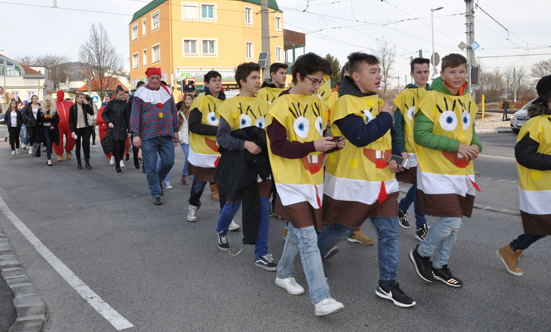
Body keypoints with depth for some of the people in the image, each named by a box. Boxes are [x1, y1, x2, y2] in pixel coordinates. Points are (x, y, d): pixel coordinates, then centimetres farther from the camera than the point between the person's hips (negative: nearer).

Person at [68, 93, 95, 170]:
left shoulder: (85, 106, 7)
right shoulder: (72, 107, 1)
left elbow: (91, 113, -10)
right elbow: (70, 120, -1)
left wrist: (87, 104, -10)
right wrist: (72, 131, -9)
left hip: (85, 128, 1)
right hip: (77, 129, -1)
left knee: (86, 145, -6)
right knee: (78, 146, 5)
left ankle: (87, 162, 2)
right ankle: (78, 162, 16)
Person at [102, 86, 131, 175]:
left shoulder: (125, 104, 4)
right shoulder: (111, 103, 2)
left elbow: (128, 118, 6)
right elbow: (104, 114, 10)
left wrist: (129, 130, 3)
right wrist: (108, 122, -8)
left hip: (122, 130, 1)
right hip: (113, 130, -1)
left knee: (122, 148, -2)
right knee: (116, 148, -5)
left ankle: (119, 161, 23)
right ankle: (118, 168, 2)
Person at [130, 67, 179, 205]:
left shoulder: (167, 92, 11)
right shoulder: (140, 94, 2)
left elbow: (174, 112, 16)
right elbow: (135, 115, -1)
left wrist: (175, 130, 15)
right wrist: (135, 134, -9)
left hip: (166, 136, 3)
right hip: (148, 137, -3)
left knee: (168, 162, 0)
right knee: (151, 167, 0)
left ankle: (158, 180, 29)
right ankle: (156, 193, 11)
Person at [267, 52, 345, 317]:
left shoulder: (319, 104, 10)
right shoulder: (281, 106, -11)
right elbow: (278, 146, -15)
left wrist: (333, 144, -3)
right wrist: (312, 146, -22)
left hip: (313, 179, 7)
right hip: (291, 181, -7)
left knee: (297, 231, 18)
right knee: (308, 237, -11)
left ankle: (284, 275, 38)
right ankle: (320, 299, -8)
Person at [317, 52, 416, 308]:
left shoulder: (377, 101, 12)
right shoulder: (345, 102, -14)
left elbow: (390, 133, 21)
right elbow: (360, 136, -28)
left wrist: (395, 156, 3)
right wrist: (385, 117, -15)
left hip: (382, 180, 7)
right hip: (352, 182, -7)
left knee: (389, 232, 5)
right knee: (341, 229, 8)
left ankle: (387, 285, 17)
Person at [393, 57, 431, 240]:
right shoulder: (405, 95, -3)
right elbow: (398, 124, -4)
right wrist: (401, 149, -10)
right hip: (412, 150, -5)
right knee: (419, 186, -2)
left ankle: (402, 207, 38)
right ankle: (421, 226, 9)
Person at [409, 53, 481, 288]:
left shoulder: (468, 101, 10)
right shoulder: (433, 98, -11)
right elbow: (421, 135, -16)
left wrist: (476, 145, -1)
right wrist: (456, 146, -18)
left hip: (462, 171, 7)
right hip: (437, 172, -7)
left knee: (453, 223, 12)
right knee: (451, 220, -11)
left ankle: (440, 266, 30)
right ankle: (421, 254, 15)